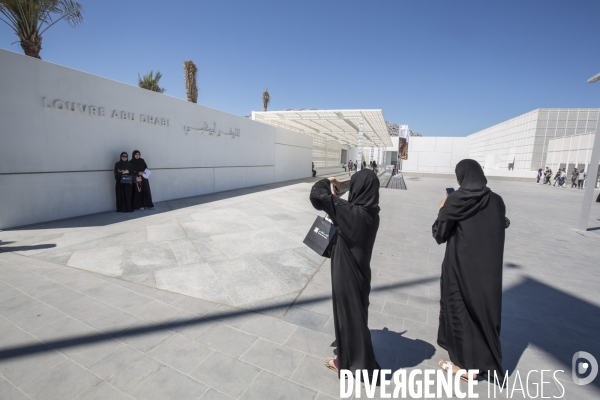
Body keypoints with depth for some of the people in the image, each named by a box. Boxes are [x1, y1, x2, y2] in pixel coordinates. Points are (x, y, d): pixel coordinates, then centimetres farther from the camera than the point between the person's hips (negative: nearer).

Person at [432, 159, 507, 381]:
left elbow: (439, 234, -12)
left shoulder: (455, 200, -15)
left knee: (459, 309, 11)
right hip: (489, 267, 6)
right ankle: (484, 360, 37)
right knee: (486, 308, 20)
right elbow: (502, 226, 15)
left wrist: (443, 210, 3)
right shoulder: (496, 201, 0)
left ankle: (465, 364, 24)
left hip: (460, 265, -5)